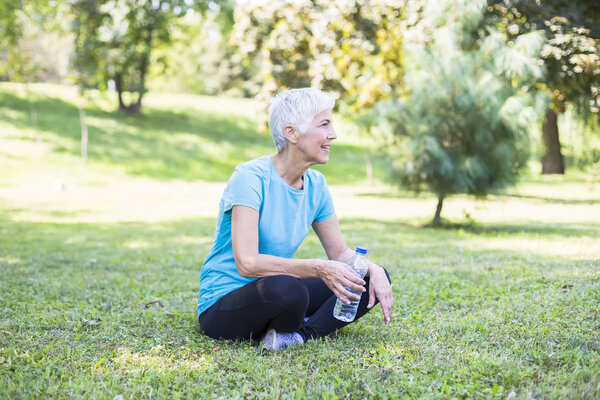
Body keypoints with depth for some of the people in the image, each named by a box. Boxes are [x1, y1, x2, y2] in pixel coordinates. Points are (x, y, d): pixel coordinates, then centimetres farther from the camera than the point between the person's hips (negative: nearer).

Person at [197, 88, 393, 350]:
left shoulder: (315, 184, 3)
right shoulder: (250, 177, -20)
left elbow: (340, 252, 10)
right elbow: (247, 263, -29)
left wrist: (373, 269, -10)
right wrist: (318, 269, -34)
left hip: (277, 293, 8)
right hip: (223, 306, -8)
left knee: (374, 278, -3)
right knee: (287, 288, -40)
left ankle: (301, 333, -16)